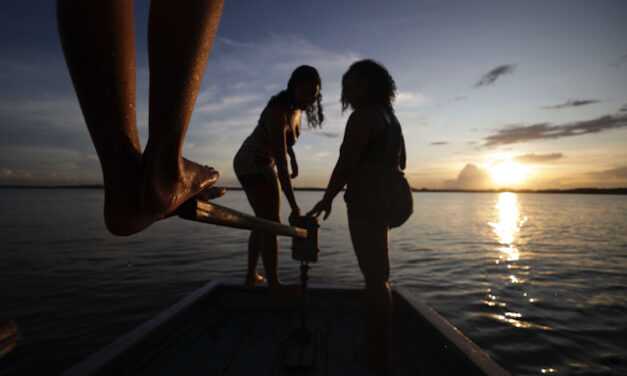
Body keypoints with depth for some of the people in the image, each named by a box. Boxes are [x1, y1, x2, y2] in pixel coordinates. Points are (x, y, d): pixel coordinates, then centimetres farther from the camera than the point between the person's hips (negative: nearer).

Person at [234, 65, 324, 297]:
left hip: (250, 166, 10)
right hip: (254, 165, -10)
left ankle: (251, 277, 22)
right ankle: (274, 285, 4)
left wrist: (293, 158, 20)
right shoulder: (278, 113, -26)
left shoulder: (295, 107, 3)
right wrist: (295, 207, -31)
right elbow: (281, 166, -31)